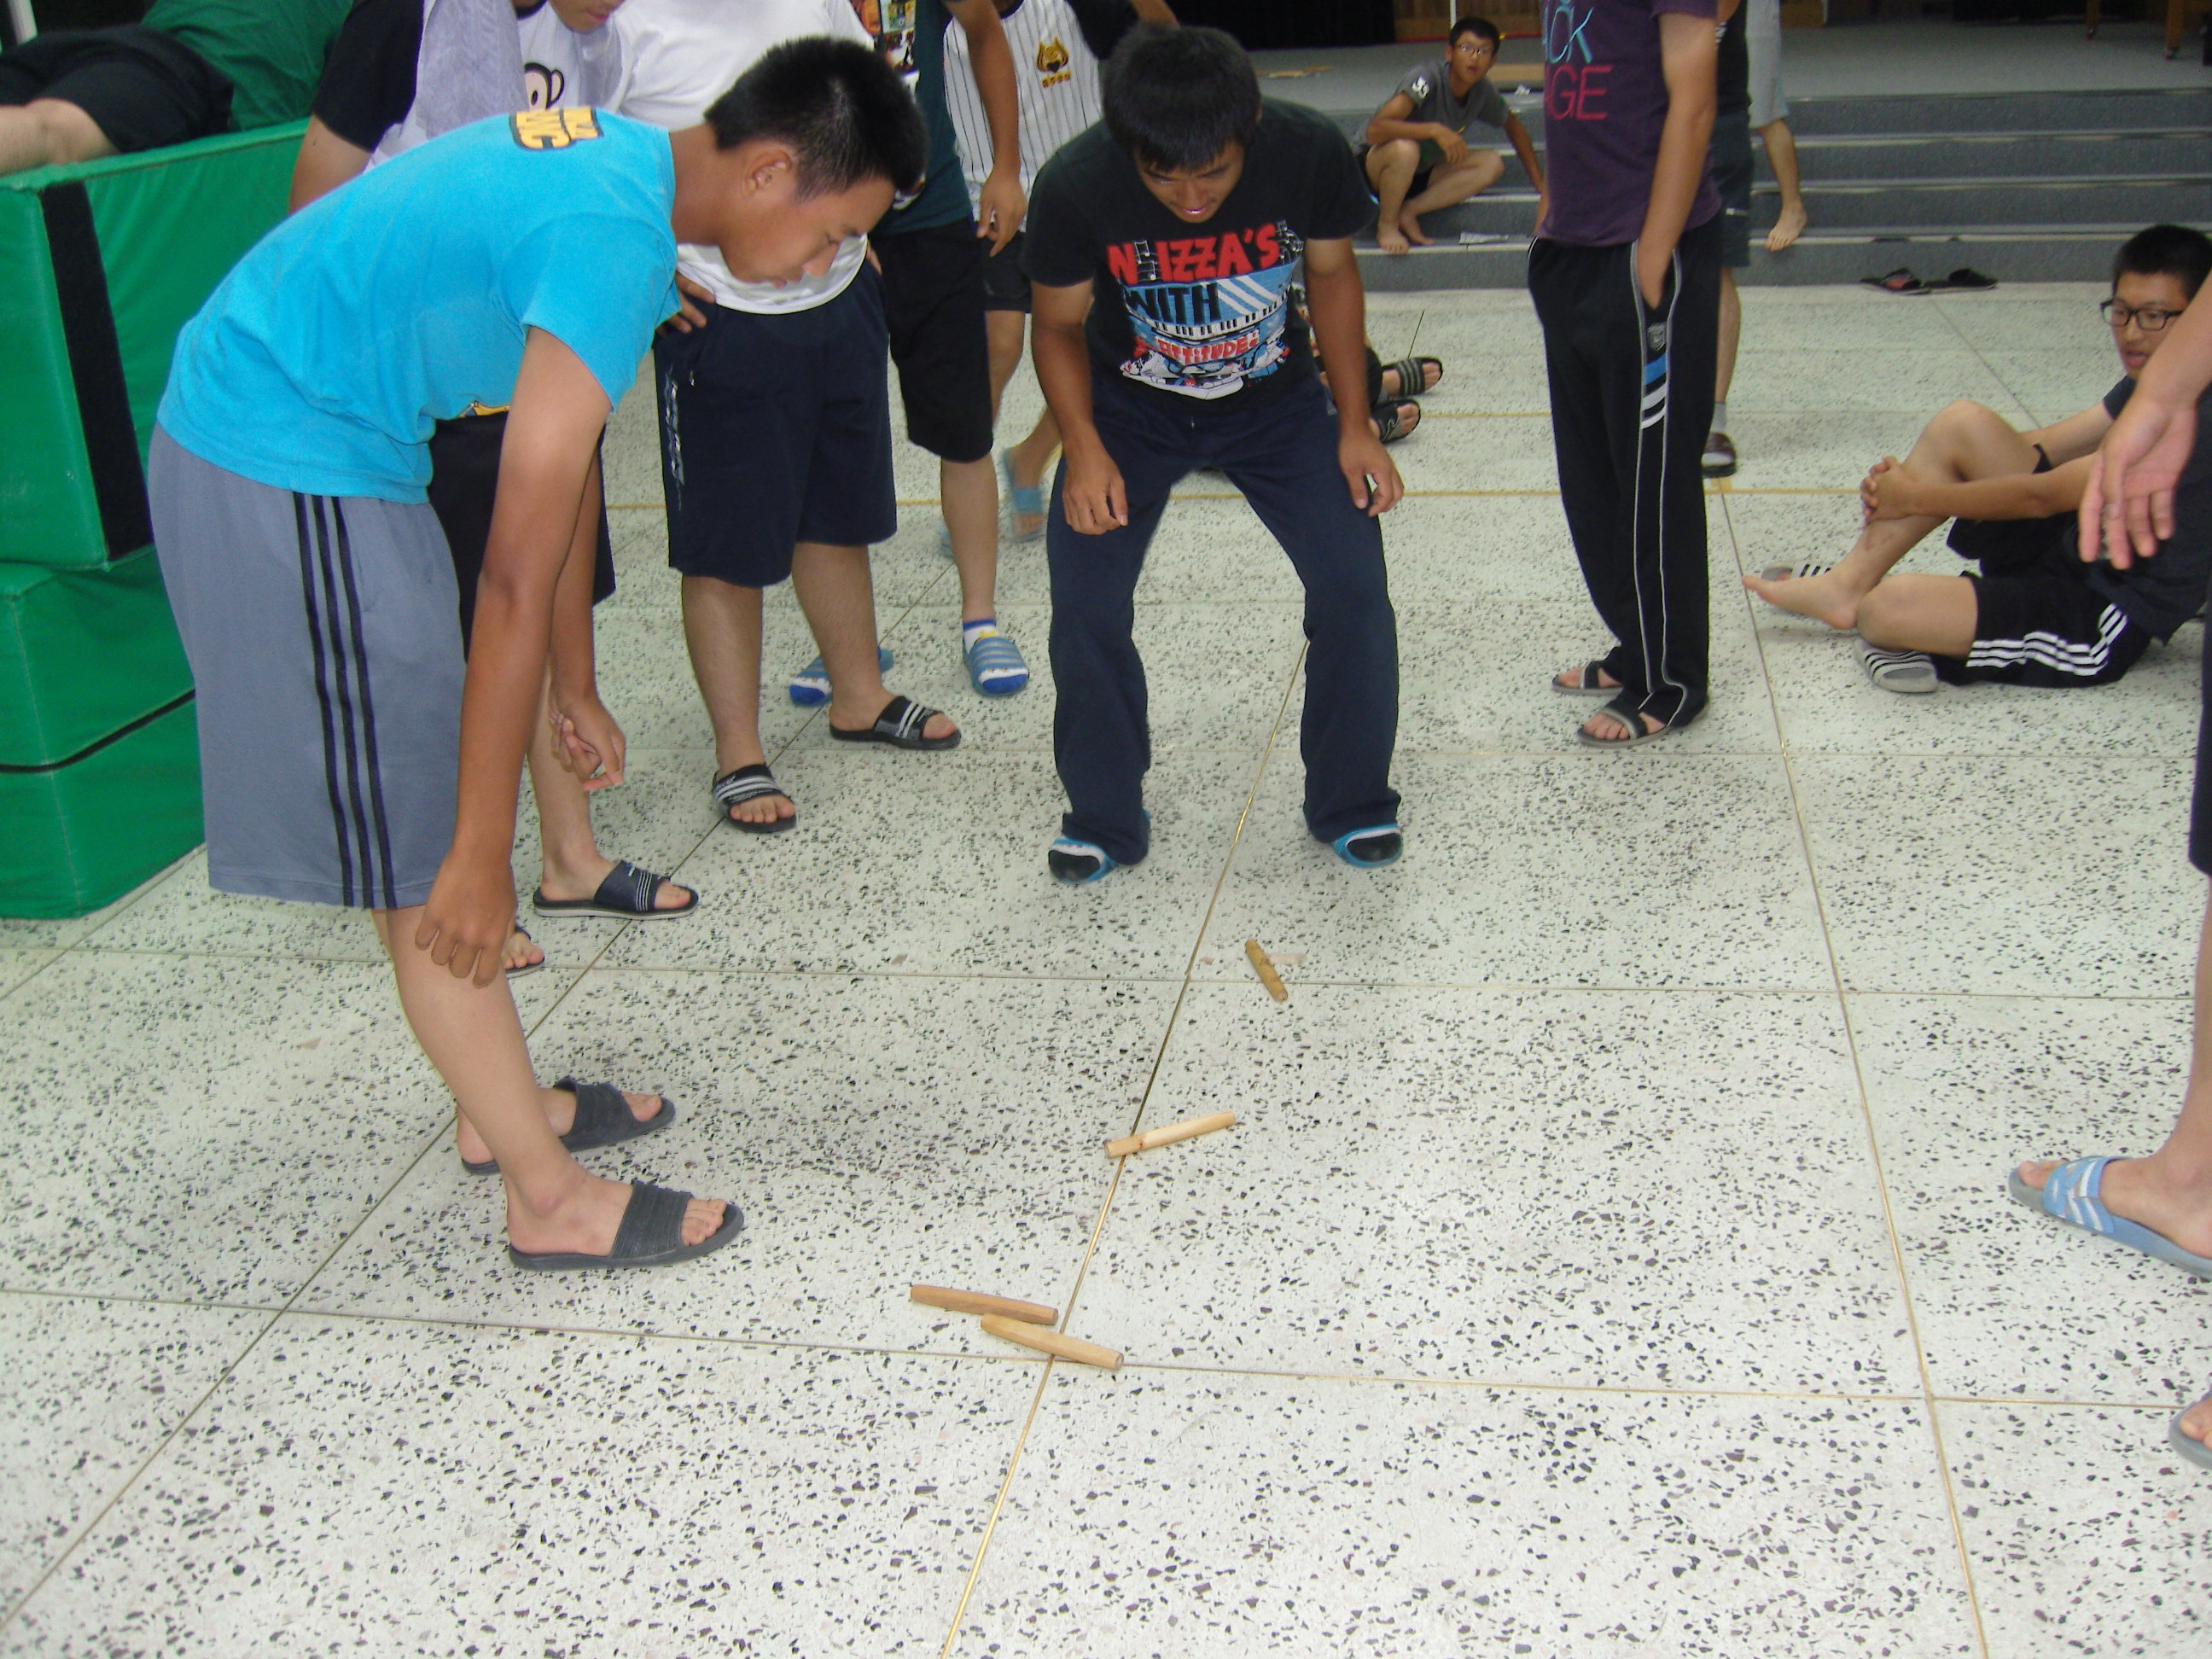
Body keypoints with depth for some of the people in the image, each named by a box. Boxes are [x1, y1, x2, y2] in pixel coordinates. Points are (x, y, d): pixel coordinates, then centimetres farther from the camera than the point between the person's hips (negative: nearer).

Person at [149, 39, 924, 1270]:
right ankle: (554, 1201, 8)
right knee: (423, 859, -3)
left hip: (263, 423, 10)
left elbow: (569, 463, 15)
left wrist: (577, 690, 23)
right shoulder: (611, 241, -25)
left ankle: (505, 1108, 32)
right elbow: (518, 578, -26)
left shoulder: (623, 166, 6)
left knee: (424, 822, 17)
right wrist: (483, 853, -21)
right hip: (284, 472, -10)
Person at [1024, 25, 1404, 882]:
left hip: (1274, 399, 1)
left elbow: (1332, 273, -5)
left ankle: (1350, 804, 11)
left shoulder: (1310, 151, -26)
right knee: (1084, 603, -12)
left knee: (1354, 583, -12)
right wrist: (1084, 450, -24)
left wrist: (1354, 423, -9)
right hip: (1130, 408, 0)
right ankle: (1103, 820, 11)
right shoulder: (1075, 185, -28)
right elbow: (1058, 327, -10)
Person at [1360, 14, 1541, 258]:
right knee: (1404, 149, -39)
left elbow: (1512, 124, 16)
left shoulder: (1482, 91, -6)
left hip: (1421, 173, 7)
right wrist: (1434, 130, -49)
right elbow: (1375, 130, -40)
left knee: (1492, 163, -10)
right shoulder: (1427, 78, -27)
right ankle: (1387, 224, -14)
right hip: (1376, 172, -7)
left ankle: (1409, 211, -12)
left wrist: (1539, 180, 11)